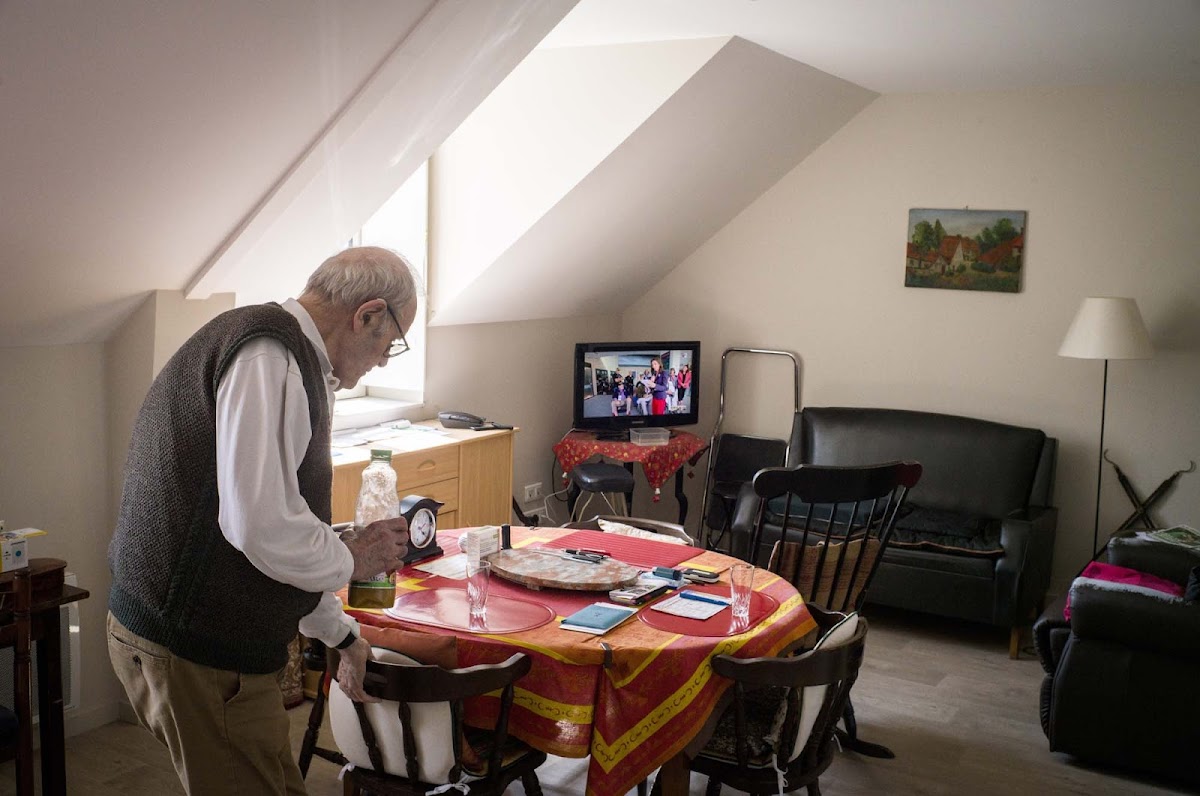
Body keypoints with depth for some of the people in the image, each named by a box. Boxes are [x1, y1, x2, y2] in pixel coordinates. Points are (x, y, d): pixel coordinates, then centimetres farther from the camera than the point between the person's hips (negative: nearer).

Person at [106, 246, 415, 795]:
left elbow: (279, 523, 22)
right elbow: (261, 527, -29)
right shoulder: (270, 355, -19)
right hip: (197, 651, -10)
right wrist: (352, 558, -9)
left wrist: (342, 636, 27)